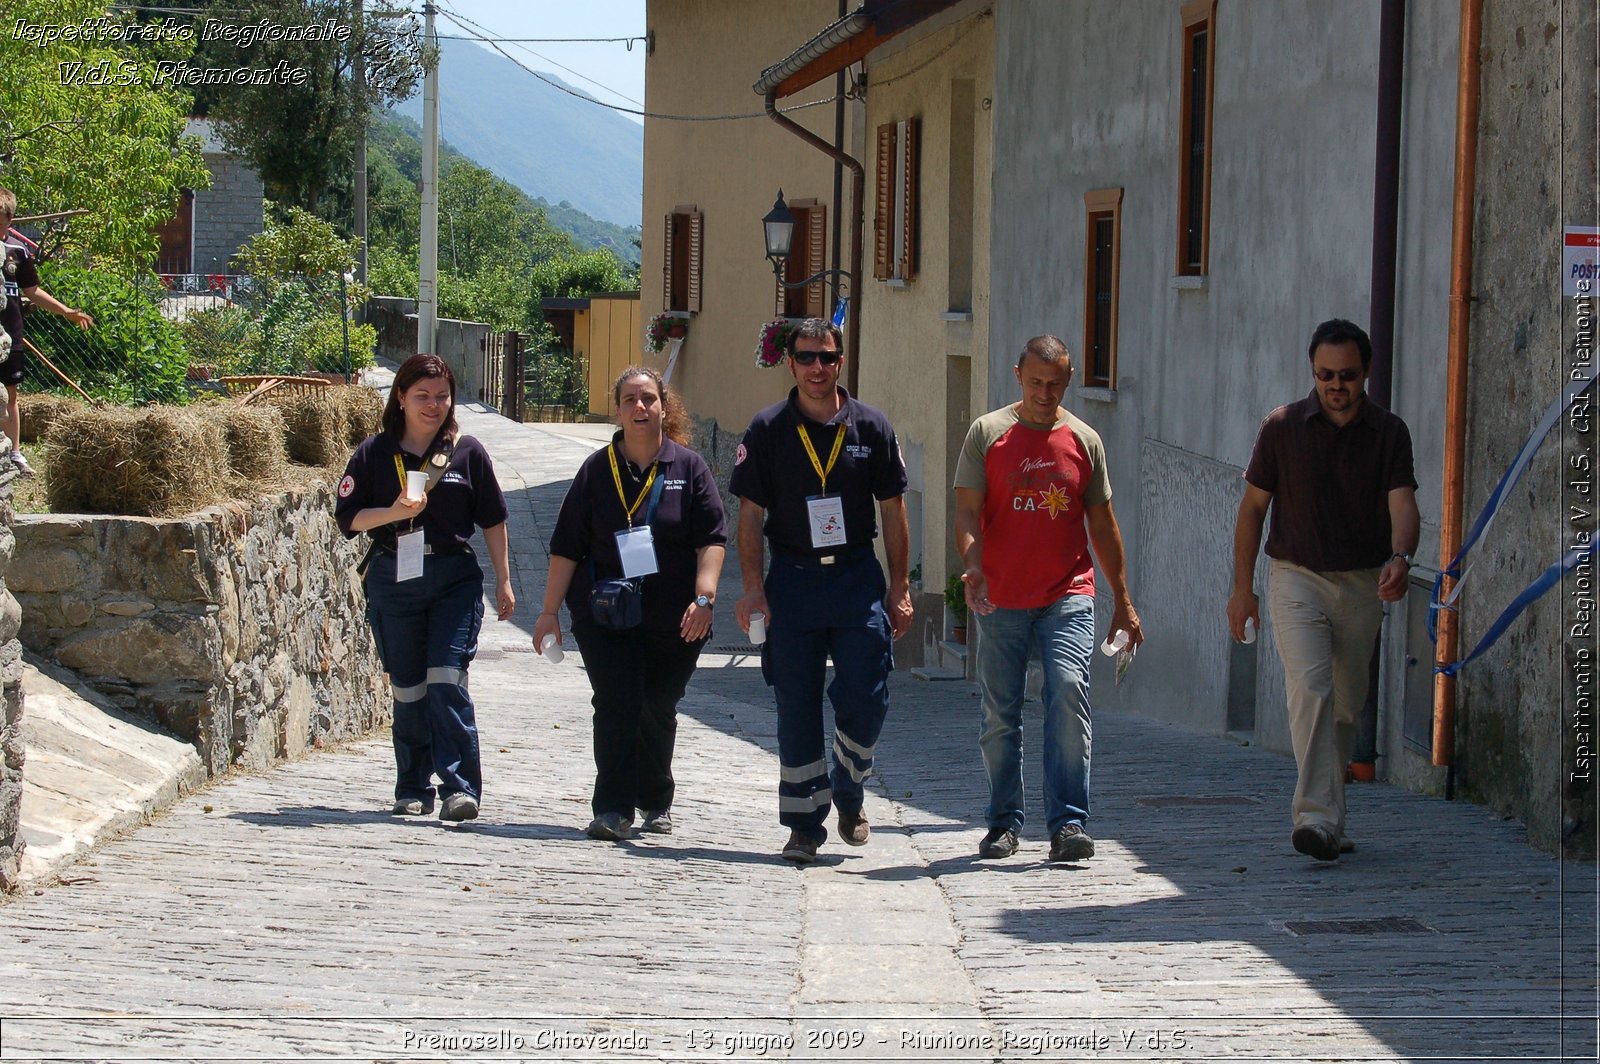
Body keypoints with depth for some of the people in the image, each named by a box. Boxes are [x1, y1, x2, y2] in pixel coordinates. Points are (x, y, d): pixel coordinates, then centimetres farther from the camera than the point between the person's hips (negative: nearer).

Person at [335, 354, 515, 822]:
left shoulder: (467, 452, 4)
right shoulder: (375, 454, 4)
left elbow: (492, 520, 9)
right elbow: (348, 517, 2)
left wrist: (503, 581, 9)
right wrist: (395, 512, -15)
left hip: (454, 577, -1)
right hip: (393, 578, 1)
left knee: (446, 679, -14)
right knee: (407, 688, 6)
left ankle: (460, 787, -13)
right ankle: (414, 789, 16)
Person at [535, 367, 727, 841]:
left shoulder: (689, 468, 3)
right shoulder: (597, 469, 5)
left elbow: (711, 538, -2)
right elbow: (566, 547, 6)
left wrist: (703, 597, -16)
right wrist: (550, 611, 2)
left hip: (673, 621, 0)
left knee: (657, 712, 9)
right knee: (616, 704, -13)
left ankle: (655, 802, 30)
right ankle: (613, 808, -12)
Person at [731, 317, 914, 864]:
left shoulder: (871, 427, 4)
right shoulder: (767, 430, 1)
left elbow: (892, 512, 8)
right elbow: (750, 516, 2)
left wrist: (899, 588, 4)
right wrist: (753, 588, -7)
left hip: (858, 578, 0)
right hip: (793, 579, 0)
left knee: (866, 699, -6)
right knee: (796, 710, 2)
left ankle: (848, 795, 19)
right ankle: (804, 824, 11)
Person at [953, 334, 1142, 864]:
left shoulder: (1084, 440, 10)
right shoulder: (987, 433, 4)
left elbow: (1101, 522, 16)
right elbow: (968, 509, -1)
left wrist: (1123, 600, 15)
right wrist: (972, 566, -20)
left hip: (1068, 598, 0)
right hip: (1001, 600, 0)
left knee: (1069, 692, -17)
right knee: (1000, 715, 5)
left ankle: (1068, 823, -16)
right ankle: (1004, 823, 18)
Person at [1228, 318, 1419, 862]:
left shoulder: (1390, 433, 0)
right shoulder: (1283, 426, -2)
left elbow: (1402, 504, -12)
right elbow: (1253, 507, 6)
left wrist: (1399, 558, -33)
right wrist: (1242, 587, 3)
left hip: (1363, 585, 2)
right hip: (1296, 577, -2)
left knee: (1346, 704, 9)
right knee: (1311, 688, -19)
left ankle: (1325, 818, 24)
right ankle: (1317, 817, -28)